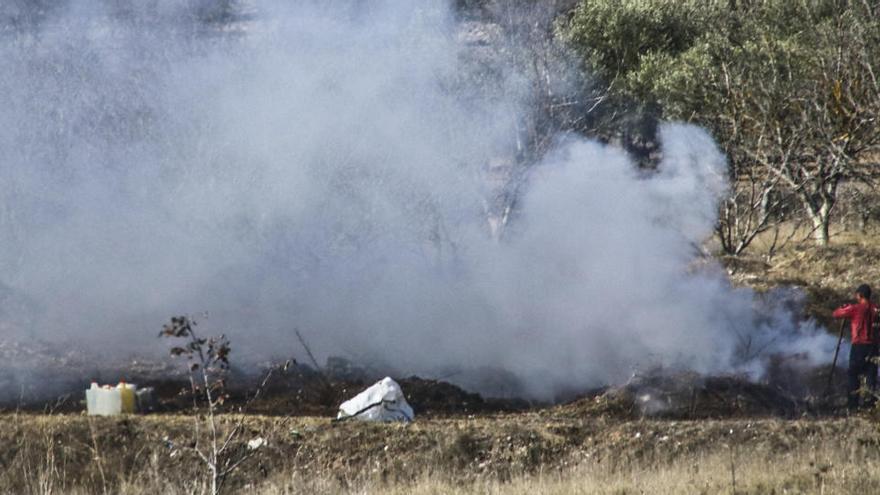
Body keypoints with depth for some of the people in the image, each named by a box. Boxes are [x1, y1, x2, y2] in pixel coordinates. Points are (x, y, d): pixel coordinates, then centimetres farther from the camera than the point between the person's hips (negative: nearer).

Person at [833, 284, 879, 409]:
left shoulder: (855, 309, -10)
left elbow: (836, 314, -5)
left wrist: (844, 307, 15)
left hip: (859, 345, -4)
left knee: (853, 374, 3)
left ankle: (853, 402, -1)